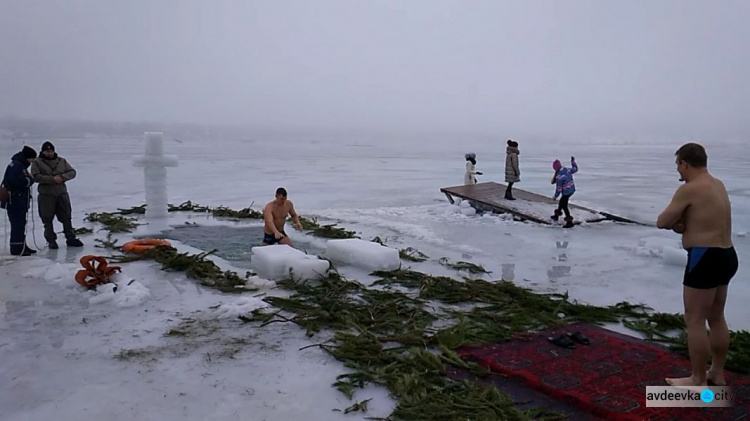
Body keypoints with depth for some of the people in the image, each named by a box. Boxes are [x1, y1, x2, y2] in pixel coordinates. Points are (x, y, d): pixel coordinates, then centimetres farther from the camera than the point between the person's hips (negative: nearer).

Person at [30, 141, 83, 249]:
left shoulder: (61, 161, 9)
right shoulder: (37, 162, -1)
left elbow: (72, 172, 5)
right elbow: (36, 176, -13)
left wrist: (62, 177, -13)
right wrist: (52, 179, -20)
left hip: (62, 194, 3)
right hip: (46, 195, -2)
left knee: (66, 217, 6)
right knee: (48, 220, 4)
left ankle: (70, 238, 15)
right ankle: (51, 240, 14)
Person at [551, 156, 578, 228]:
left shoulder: (559, 176, -25)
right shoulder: (567, 170, -4)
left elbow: (559, 188, -19)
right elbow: (575, 169, 17)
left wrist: (555, 196, -5)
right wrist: (573, 161, 29)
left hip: (566, 192, -9)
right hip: (572, 189, 9)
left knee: (564, 206, 2)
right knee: (561, 202, 25)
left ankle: (569, 222, 4)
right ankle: (556, 216, 43)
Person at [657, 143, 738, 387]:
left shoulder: (690, 189, -16)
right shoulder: (718, 185, 13)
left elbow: (662, 222, -12)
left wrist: (674, 220, 8)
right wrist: (682, 221, 1)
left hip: (705, 258, -10)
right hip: (726, 256, 10)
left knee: (695, 321, 0)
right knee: (716, 318, 19)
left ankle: (698, 381, 8)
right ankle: (717, 374, 30)